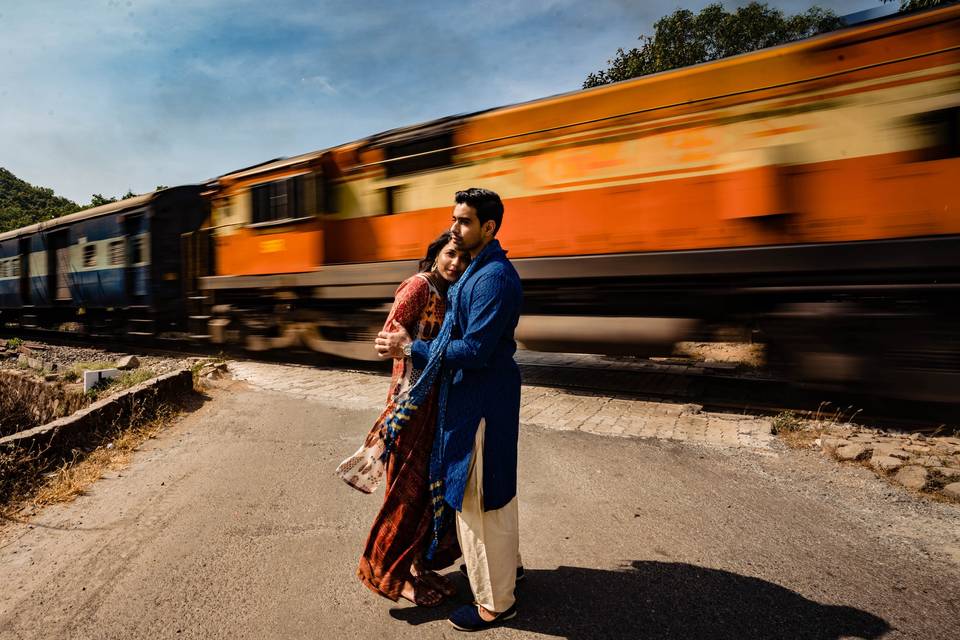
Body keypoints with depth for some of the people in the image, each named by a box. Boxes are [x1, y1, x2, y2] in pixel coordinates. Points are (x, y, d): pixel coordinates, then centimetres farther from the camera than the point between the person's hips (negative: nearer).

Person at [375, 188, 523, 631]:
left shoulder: (493, 277, -22)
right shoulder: (480, 269, 10)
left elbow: (475, 351, -26)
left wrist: (410, 348, -20)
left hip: (482, 400, -10)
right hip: (475, 394, 10)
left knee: (479, 498, 5)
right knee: (494, 489, 24)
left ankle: (495, 602, 25)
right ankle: (507, 563, 46)